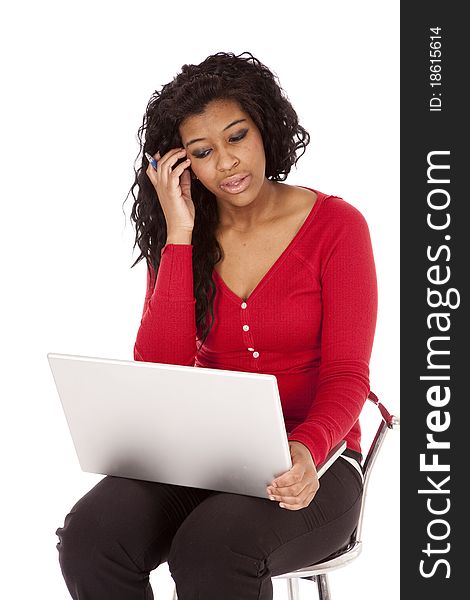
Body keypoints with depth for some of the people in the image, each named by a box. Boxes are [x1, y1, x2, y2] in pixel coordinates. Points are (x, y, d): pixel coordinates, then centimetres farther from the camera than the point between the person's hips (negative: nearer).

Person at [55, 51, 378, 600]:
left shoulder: (336, 225, -3)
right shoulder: (179, 236, 6)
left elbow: (346, 375, -8)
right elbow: (159, 376, -8)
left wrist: (307, 450, -29)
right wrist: (179, 237, -11)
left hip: (312, 465, -3)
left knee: (213, 548, -35)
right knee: (89, 536, -25)